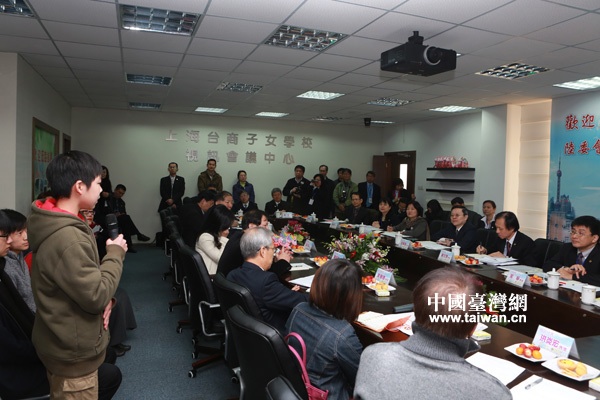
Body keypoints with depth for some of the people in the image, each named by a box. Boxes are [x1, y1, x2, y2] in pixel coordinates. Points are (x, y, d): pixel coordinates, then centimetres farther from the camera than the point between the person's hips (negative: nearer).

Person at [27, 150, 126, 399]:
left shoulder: (58, 225, 1)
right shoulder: (67, 239, -32)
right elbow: (96, 297, -27)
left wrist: (104, 297, -6)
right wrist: (115, 254, -16)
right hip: (73, 352, -9)